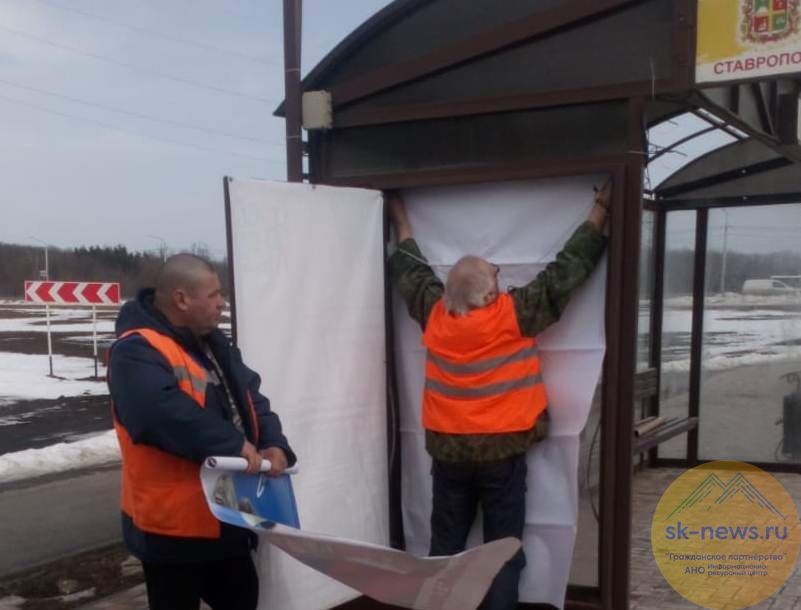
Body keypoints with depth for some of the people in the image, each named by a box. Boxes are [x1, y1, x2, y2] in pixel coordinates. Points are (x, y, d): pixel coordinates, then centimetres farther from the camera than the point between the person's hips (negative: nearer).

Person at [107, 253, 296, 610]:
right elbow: (166, 413, -36)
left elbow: (251, 399, 8)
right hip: (173, 524, -9)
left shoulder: (212, 343, 9)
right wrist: (233, 444, -30)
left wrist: (273, 443, -10)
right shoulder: (137, 352, -20)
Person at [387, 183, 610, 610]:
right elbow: (567, 270, -6)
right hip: (502, 450, -3)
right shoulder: (515, 314, -14)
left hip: (447, 449, 4)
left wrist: (399, 215, 29)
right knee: (503, 546, 8)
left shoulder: (434, 313, -4)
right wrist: (601, 208, 5)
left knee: (446, 544, 13)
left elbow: (410, 269, 14)